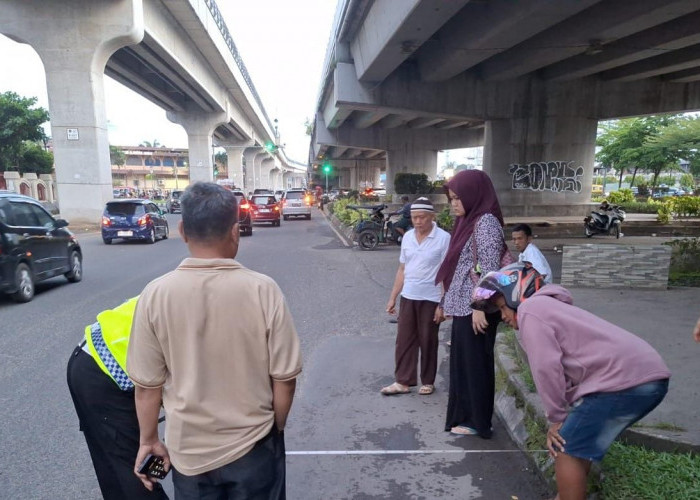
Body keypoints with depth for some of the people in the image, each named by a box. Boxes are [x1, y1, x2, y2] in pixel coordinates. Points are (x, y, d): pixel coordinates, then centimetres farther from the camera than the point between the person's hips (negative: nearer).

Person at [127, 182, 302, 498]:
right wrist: (276, 429, 6)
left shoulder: (156, 294, -16)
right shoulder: (263, 290, -19)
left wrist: (149, 440, 9)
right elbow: (284, 377, -12)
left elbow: (147, 383, -8)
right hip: (253, 447, -1)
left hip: (188, 450, 2)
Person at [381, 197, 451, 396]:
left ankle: (428, 382, 24)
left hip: (430, 300, -5)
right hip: (407, 298, 5)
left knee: (428, 342, 8)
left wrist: (443, 304, -15)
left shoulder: (443, 238, -11)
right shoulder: (407, 237, 6)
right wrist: (393, 297, 10)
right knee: (404, 341, 9)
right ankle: (403, 381, 20)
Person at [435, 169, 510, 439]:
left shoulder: (486, 222, -15)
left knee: (475, 363, 4)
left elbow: (489, 269, -20)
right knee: (462, 361, 17)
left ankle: (477, 421, 19)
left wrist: (480, 307, -21)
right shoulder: (469, 221, 14)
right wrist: (449, 301, 18)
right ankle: (465, 414, 32)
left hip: (474, 307, -9)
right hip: (463, 305, 9)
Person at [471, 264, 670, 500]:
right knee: (578, 446, 21)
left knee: (566, 449, 0)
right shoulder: (549, 306, 27)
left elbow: (546, 368, -12)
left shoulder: (529, 309, -3)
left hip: (624, 380, -10)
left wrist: (557, 417, -1)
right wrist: (564, 414, 17)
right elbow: (564, 365, 22)